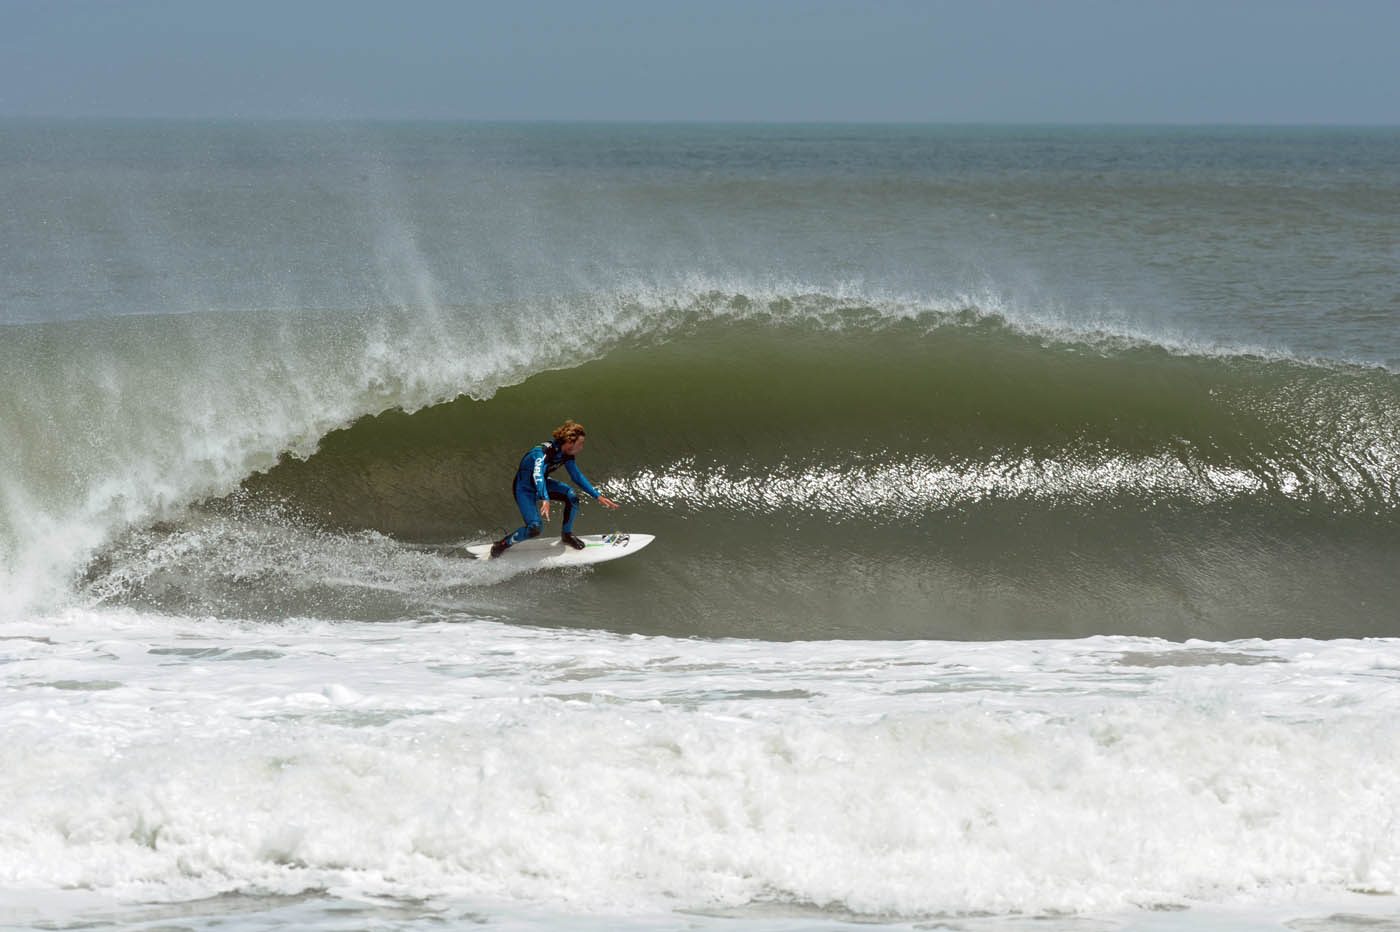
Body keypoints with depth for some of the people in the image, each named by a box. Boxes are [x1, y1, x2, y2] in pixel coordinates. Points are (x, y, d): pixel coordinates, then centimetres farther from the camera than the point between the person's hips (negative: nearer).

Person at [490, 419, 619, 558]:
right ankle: (501, 545, 0)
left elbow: (577, 477, 7)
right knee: (534, 528, -23)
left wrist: (598, 496, 6)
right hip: (524, 488, -7)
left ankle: (567, 535, 6)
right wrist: (545, 500, -64)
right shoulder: (545, 451, -34)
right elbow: (538, 475, -50)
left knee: (571, 497, -14)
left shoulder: (567, 454, -8)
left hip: (541, 485, 7)